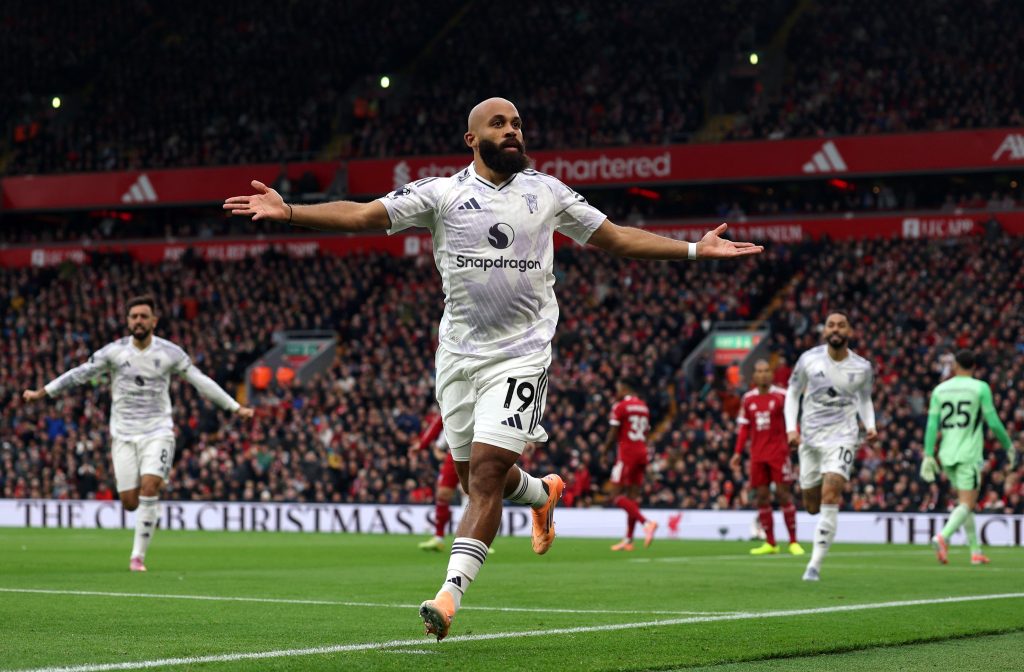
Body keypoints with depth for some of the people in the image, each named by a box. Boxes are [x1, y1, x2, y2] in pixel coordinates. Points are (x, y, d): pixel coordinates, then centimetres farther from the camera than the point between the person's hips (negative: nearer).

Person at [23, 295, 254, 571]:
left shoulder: (170, 352, -2)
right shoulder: (114, 351, -2)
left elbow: (201, 381, 4)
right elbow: (80, 374, 3)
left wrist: (236, 408, 4)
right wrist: (41, 393, 1)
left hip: (158, 432, -1)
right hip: (123, 433, 1)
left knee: (149, 487, -21)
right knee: (129, 502, -4)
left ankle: (138, 555, -12)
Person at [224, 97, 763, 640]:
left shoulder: (546, 192, 6)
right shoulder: (442, 192, 1)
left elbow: (617, 238, 14)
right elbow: (361, 215, -6)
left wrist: (696, 249, 9)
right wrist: (288, 211, -19)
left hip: (521, 354, -2)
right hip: (459, 355, 2)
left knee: (486, 473, -15)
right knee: (477, 477, 11)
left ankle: (449, 595, -18)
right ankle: (543, 493, 46)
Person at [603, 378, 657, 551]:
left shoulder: (620, 407, -7)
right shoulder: (644, 407, 15)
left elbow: (612, 435, -9)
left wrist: (605, 452, 4)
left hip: (627, 453, -7)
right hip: (642, 452, 7)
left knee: (617, 496, -6)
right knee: (633, 496, 9)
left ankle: (646, 523, -23)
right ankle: (628, 540, 11)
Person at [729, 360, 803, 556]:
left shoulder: (781, 396, -2)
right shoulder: (748, 399, 10)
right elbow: (744, 428, 15)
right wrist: (738, 453, 10)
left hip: (779, 453, -4)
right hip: (757, 455, 4)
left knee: (783, 494, -7)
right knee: (762, 496, 2)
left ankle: (793, 541, 0)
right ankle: (770, 543, 10)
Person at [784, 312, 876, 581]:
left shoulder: (862, 368, -2)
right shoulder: (809, 359, -4)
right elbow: (793, 393, 8)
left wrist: (870, 426, -2)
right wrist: (791, 428, -5)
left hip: (842, 436, -2)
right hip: (810, 437, 2)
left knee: (829, 498, -19)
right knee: (812, 506, 9)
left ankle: (815, 564, -14)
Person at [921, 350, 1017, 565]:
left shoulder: (940, 390, 6)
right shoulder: (980, 388, -4)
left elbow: (932, 425, 2)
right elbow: (994, 422, -5)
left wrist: (928, 456, 4)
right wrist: (1009, 447, 8)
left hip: (947, 455, 5)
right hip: (969, 454, -5)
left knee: (966, 503, 17)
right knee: (967, 504, -6)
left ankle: (976, 552, 17)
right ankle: (943, 537, -31)